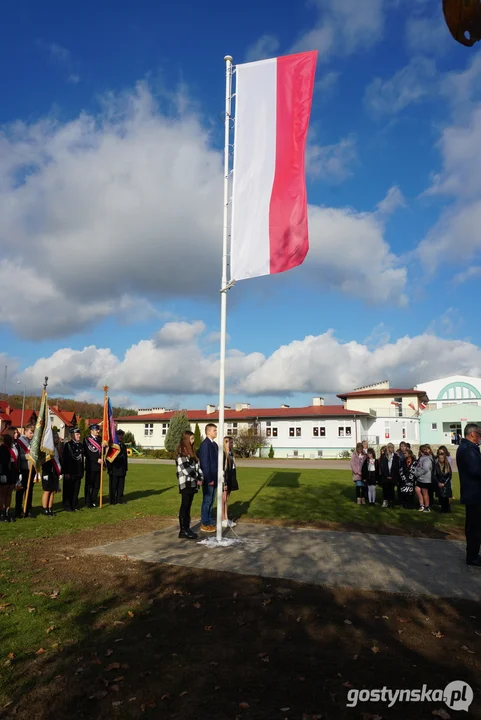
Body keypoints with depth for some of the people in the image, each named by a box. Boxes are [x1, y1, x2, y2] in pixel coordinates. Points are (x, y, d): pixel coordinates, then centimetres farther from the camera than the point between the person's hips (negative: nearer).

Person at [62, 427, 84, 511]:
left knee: (76, 490, 12)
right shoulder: (68, 445, -8)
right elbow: (64, 459, -13)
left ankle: (75, 506, 21)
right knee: (68, 490, 3)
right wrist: (66, 472, -18)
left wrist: (82, 472, 13)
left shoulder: (80, 445, 12)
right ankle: (67, 506, 12)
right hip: (70, 473, -6)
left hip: (78, 472, 6)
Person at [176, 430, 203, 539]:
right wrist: (198, 478, -12)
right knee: (184, 506, -3)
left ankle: (187, 528, 16)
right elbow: (186, 468, -17)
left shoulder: (191, 451, 16)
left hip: (193, 483, 8)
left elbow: (197, 465, 13)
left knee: (188, 506, 11)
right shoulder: (181, 452, -11)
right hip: (186, 483, -8)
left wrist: (201, 477, -1)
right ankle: (183, 530, 2)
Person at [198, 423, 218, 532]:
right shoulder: (205, 444, -15)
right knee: (207, 501, 0)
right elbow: (204, 463, -19)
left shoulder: (214, 444, 13)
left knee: (211, 501, 15)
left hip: (214, 478, 9)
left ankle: (209, 522, 24)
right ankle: (204, 524, 9)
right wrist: (209, 479, -19)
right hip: (208, 479, -9)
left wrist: (216, 477, 10)